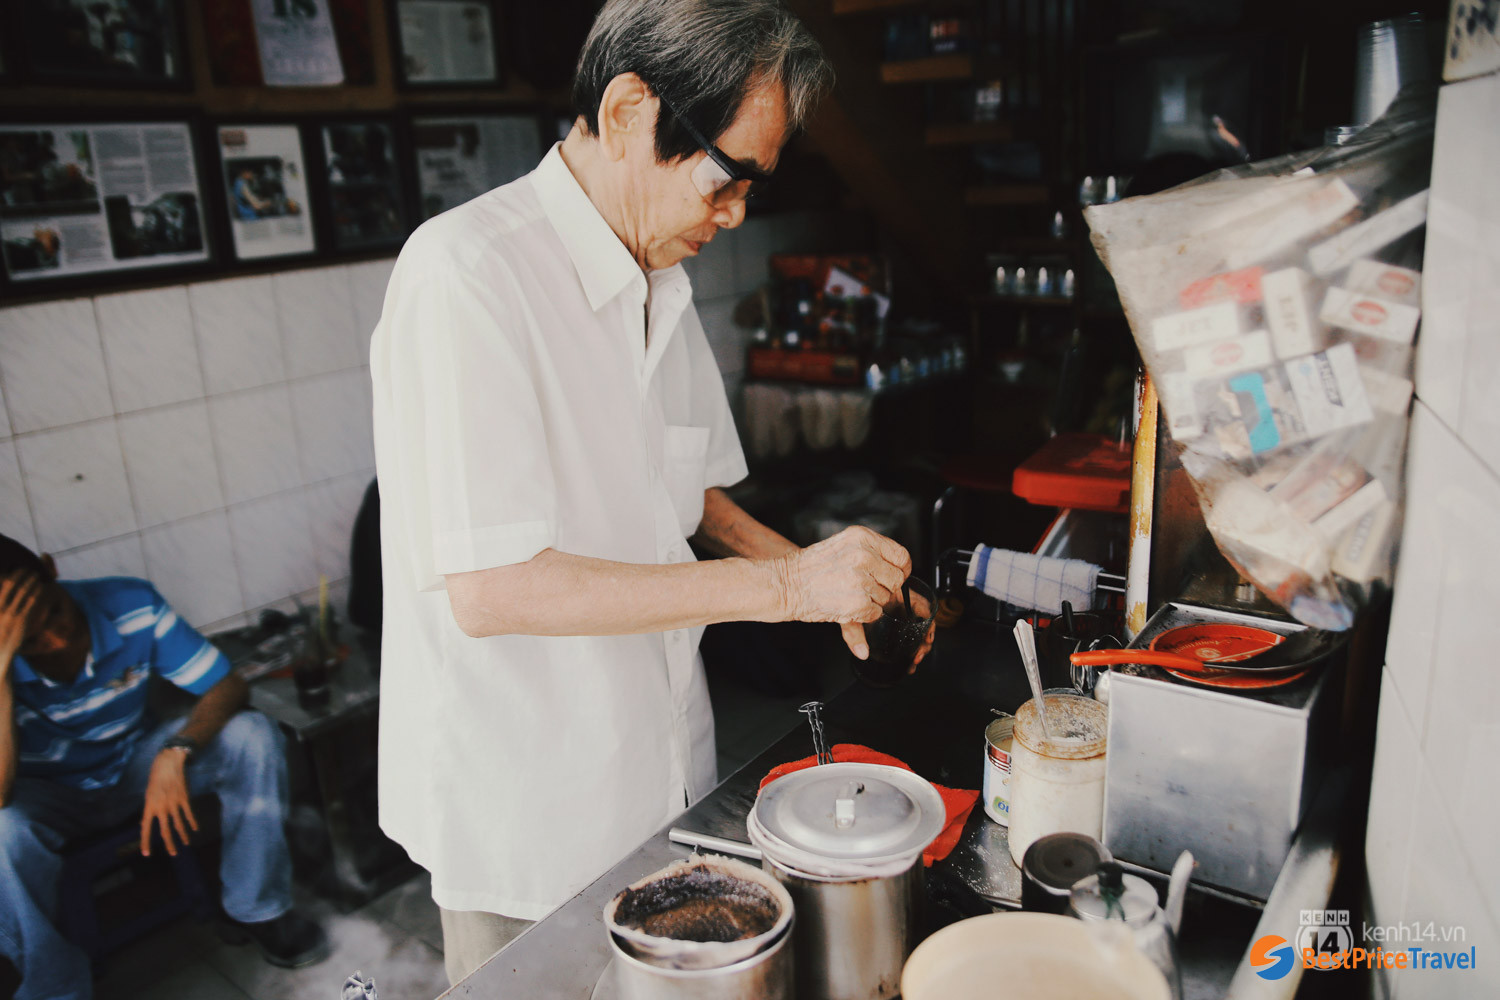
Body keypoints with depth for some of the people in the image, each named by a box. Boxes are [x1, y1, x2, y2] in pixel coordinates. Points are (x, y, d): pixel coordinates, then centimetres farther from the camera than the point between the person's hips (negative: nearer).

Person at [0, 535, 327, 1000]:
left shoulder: (130, 605, -25)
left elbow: (228, 687, -21)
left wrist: (175, 753, -40)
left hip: (136, 762, 2)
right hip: (52, 798, -1)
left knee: (252, 735, -24)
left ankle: (255, 908, -7)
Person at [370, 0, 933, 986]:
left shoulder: (661, 284, 6)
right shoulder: (466, 274, -22)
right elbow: (490, 589, -28)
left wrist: (829, 576, -1)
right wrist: (784, 586, -25)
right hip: (525, 815, -7)